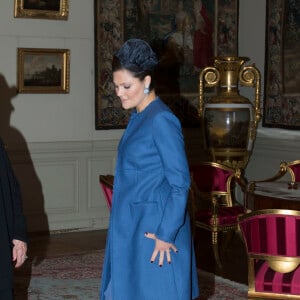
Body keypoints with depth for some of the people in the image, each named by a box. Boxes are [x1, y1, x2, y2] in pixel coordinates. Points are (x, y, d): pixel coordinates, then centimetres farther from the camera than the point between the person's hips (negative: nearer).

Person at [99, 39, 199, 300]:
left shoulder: (162, 121, -17)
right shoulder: (138, 117, 10)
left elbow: (180, 183, -18)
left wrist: (166, 235, -19)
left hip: (154, 231, -9)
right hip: (132, 228, 9)